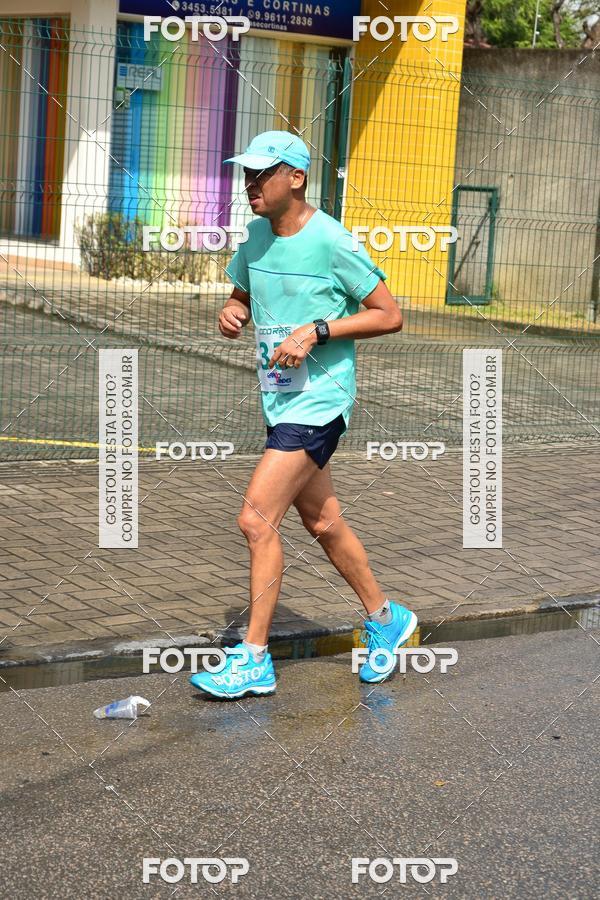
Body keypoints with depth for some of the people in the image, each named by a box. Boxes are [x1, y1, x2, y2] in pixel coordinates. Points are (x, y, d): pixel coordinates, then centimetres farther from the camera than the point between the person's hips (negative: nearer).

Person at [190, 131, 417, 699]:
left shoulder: (330, 241, -15)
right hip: (281, 401, 8)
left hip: (318, 401, -8)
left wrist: (316, 330, -20)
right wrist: (232, 315, -3)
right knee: (323, 524, 17)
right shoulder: (256, 236, 6)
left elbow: (390, 315, -11)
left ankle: (254, 659, -4)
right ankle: (386, 618, 36)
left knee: (257, 519, -13)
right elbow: (241, 298, 21)